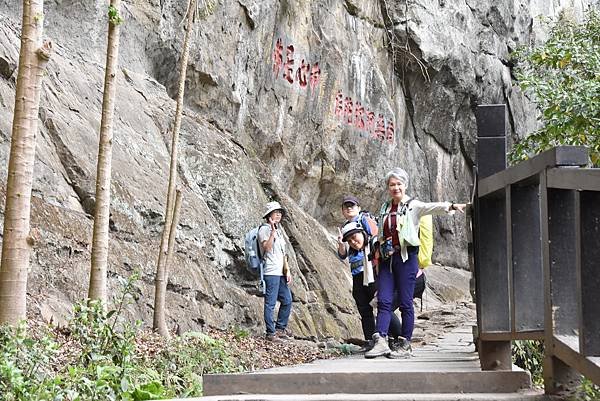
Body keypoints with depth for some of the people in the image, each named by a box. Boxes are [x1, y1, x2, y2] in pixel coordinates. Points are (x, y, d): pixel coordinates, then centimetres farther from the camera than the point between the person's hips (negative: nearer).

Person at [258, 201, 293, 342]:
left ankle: (280, 329, 22)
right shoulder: (264, 229, -5)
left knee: (287, 301, 11)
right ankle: (270, 333, -4)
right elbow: (267, 248, -19)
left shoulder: (279, 230, 20)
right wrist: (273, 231, -20)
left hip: (281, 272, 9)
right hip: (271, 271, -9)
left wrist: (287, 270, 15)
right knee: (270, 303, -7)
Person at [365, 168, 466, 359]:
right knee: (384, 301, -4)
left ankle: (406, 345, 6)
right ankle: (381, 342, -9)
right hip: (386, 259, 5)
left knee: (406, 303, -1)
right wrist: (377, 255, 19)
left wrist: (451, 206, -37)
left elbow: (433, 207, -19)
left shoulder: (413, 206, -1)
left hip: (406, 258, -5)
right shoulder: (384, 208, 16)